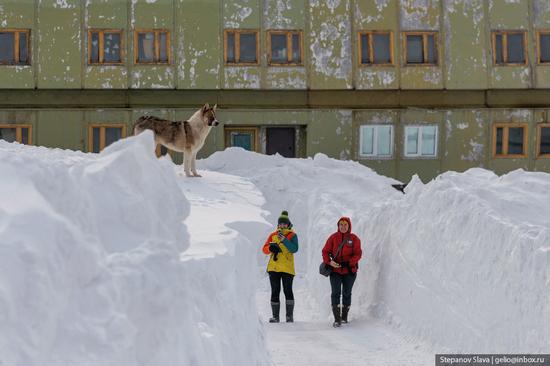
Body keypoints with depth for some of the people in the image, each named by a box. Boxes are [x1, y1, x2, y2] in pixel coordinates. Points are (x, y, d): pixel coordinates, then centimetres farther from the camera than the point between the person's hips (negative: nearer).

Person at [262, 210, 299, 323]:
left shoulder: (292, 235, 2)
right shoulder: (273, 235, 12)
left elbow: (294, 249, -12)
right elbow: (265, 249, 7)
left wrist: (284, 240, -21)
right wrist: (271, 247, -15)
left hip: (287, 268, -3)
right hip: (273, 267, 3)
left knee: (287, 290, -6)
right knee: (275, 292, 5)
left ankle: (289, 315, 1)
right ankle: (275, 316, 9)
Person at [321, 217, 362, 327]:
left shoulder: (354, 238, -1)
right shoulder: (333, 237, 1)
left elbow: (358, 254, -5)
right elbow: (325, 251, 1)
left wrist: (348, 263, -19)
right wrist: (329, 261, -17)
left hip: (349, 271, 1)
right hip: (335, 270, -1)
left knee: (347, 294, 12)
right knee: (335, 293, -12)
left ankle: (344, 316, 28)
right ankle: (337, 319, -14)